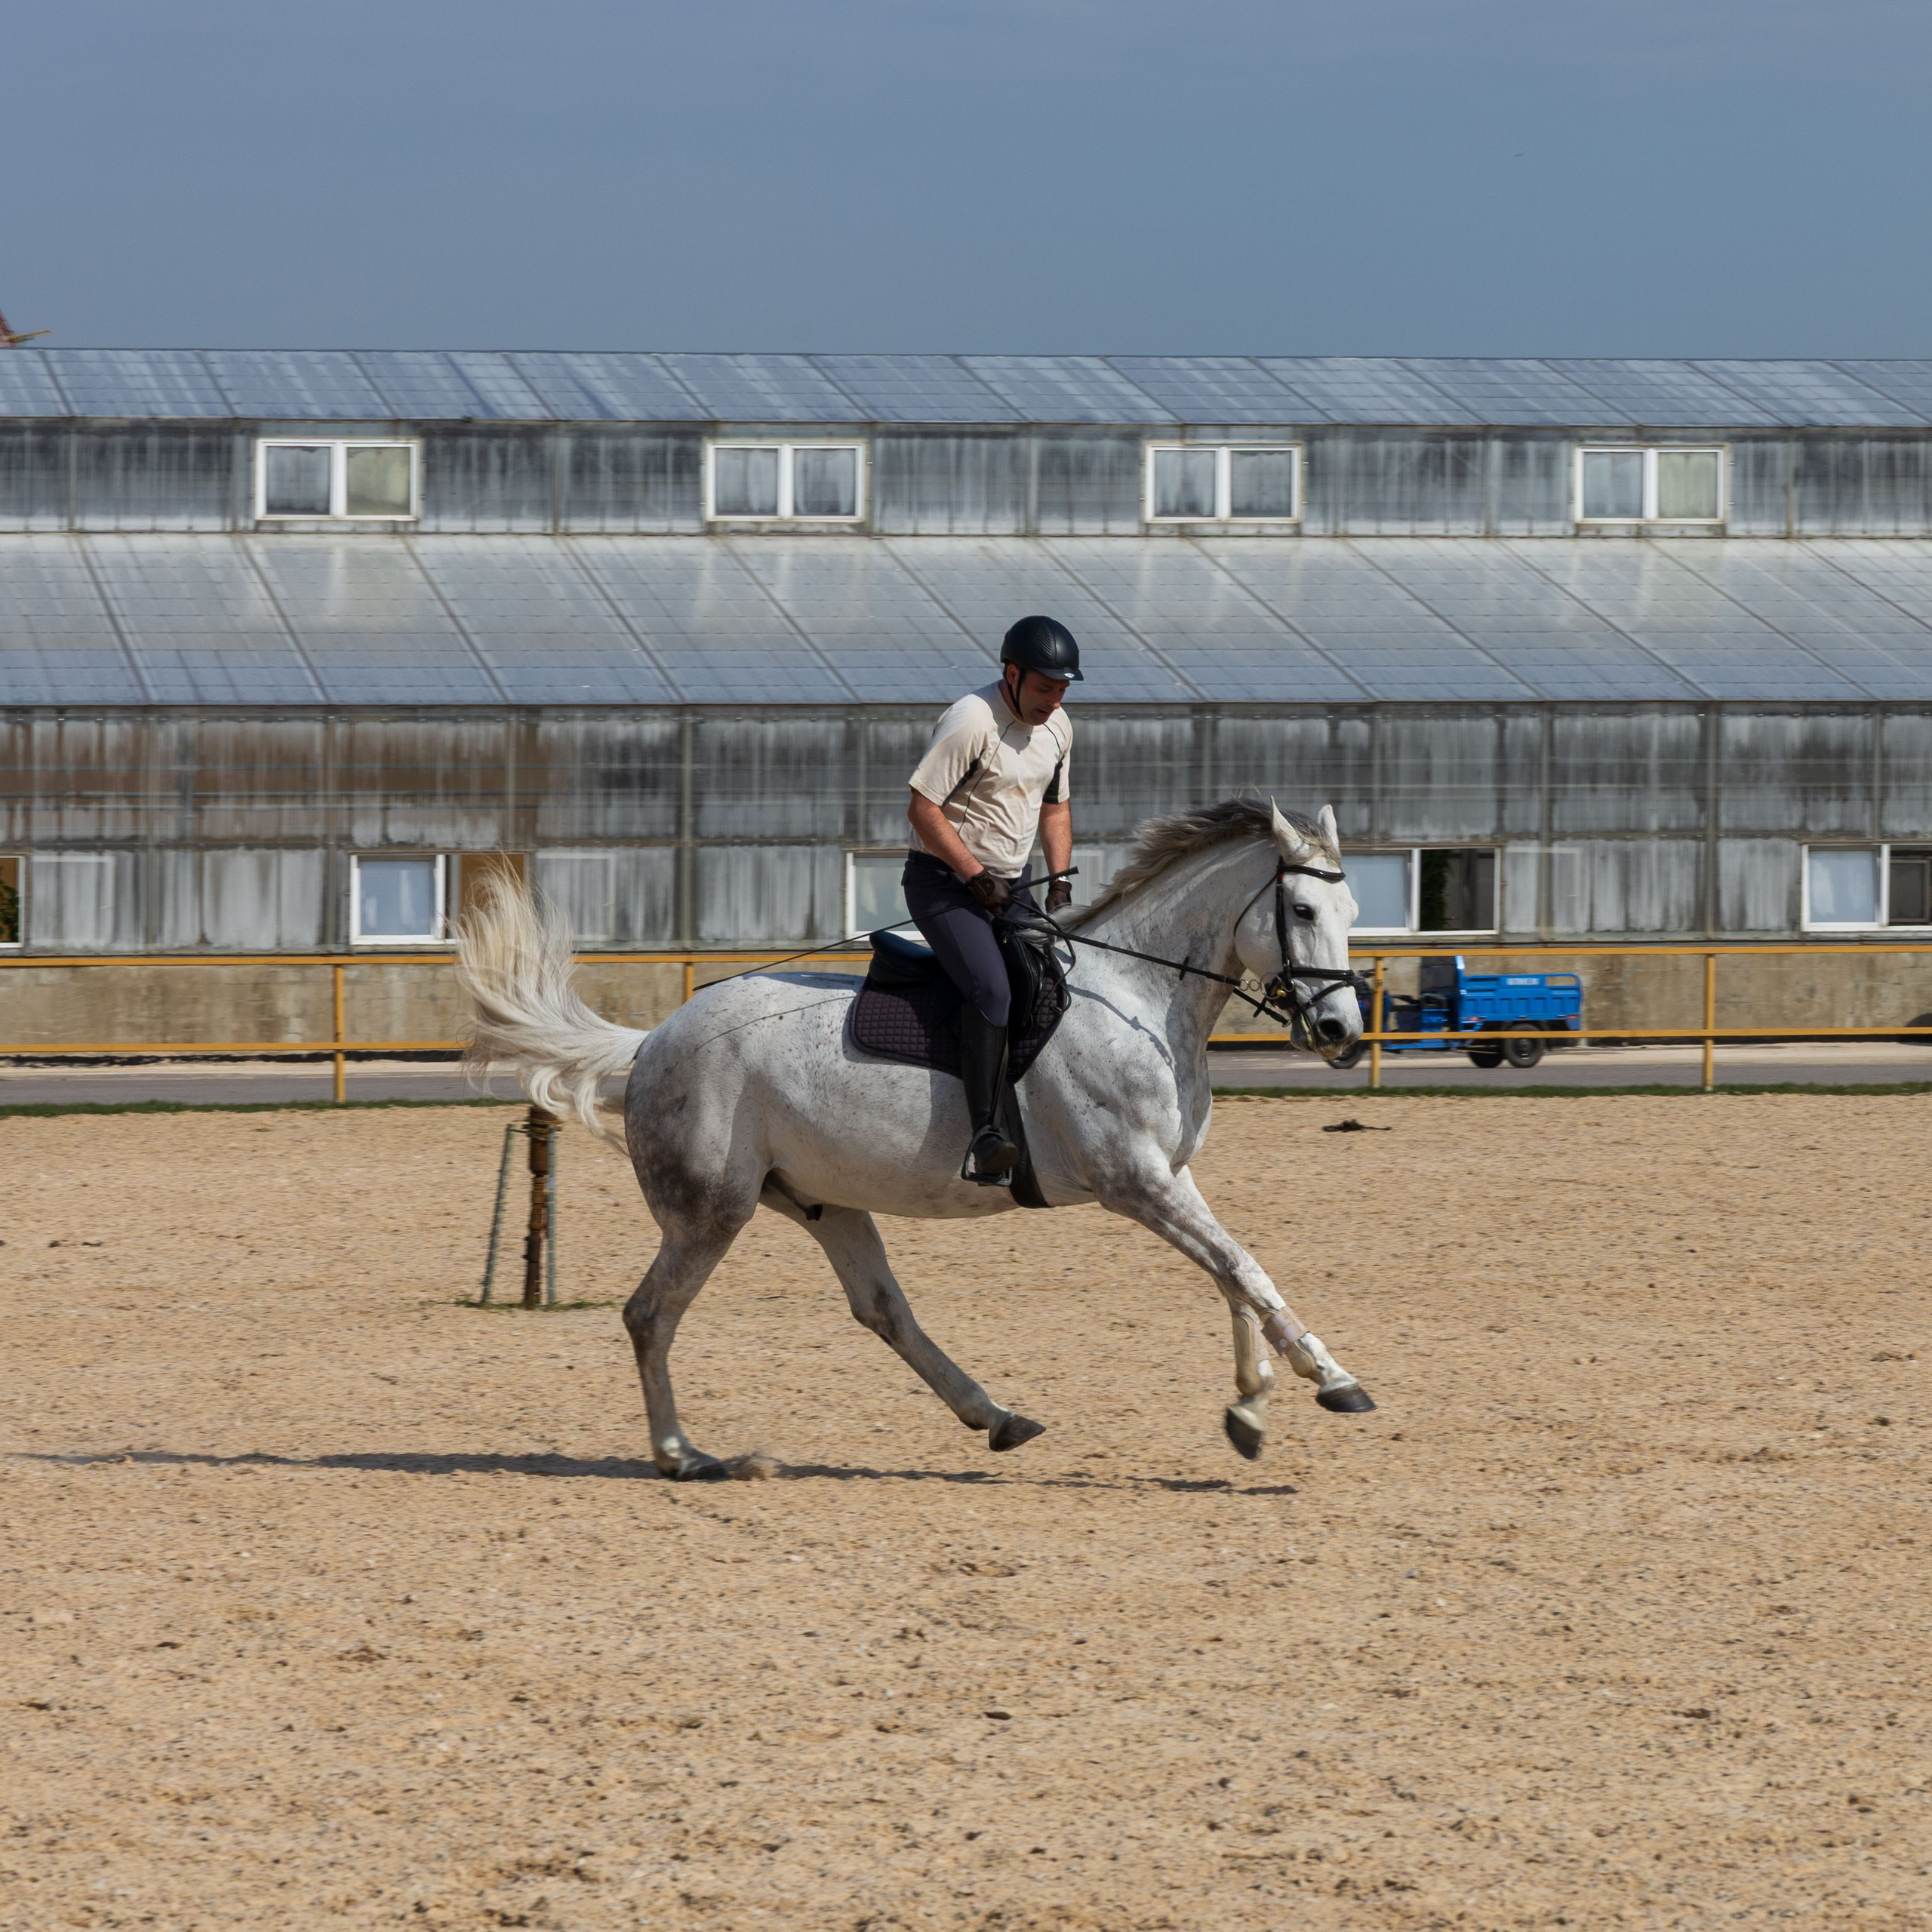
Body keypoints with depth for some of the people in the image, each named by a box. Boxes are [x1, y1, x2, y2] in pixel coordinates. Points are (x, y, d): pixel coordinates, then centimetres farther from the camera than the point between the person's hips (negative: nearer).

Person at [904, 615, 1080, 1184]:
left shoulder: (1057, 728, 7)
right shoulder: (971, 721, -19)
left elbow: (1055, 807, 20)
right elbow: (923, 809, -20)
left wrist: (1060, 881, 6)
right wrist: (977, 876, -20)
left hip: (1012, 885, 9)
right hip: (945, 881, -9)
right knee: (992, 991, -26)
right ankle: (985, 1139, -31)